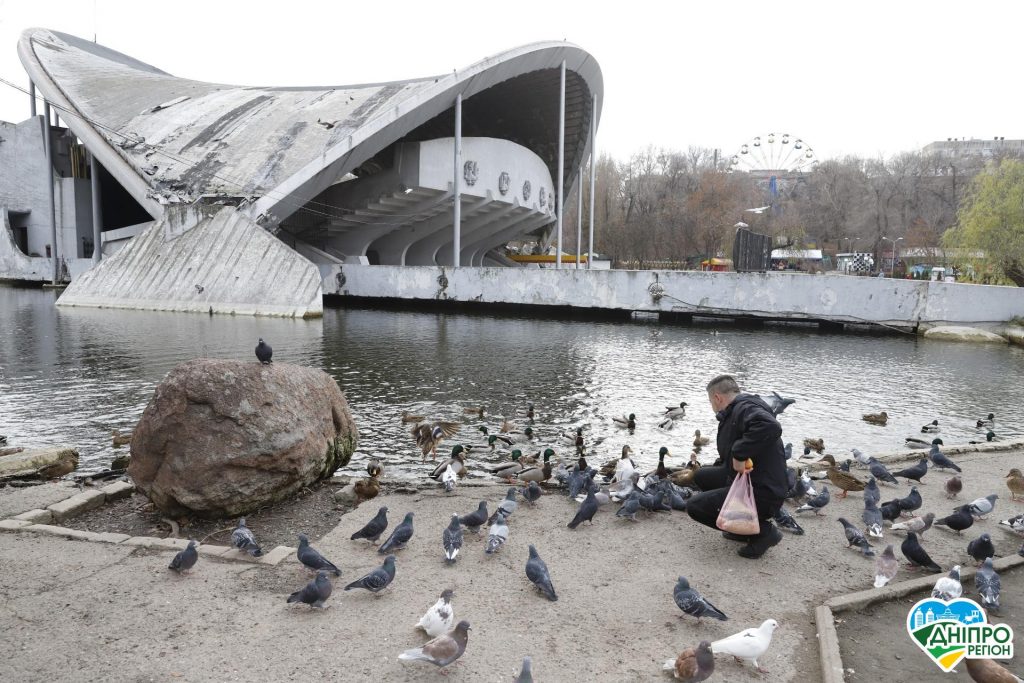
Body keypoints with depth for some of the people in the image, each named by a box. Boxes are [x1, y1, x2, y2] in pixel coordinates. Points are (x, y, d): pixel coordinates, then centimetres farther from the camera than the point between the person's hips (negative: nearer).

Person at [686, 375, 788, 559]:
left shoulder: (745, 408, -18)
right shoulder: (735, 411, 15)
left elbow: (770, 427, -41)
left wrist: (739, 454, -34)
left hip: (763, 492, -10)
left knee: (695, 507, -10)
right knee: (701, 476, 20)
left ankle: (763, 531, -3)